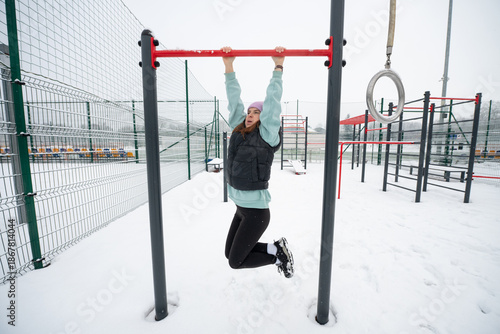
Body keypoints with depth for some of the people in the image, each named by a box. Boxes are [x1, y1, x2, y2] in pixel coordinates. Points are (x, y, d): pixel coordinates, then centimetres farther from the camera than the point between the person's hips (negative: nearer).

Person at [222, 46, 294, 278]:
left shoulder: (267, 136, -11)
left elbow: (273, 103, -17)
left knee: (235, 261, 5)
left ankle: (277, 253, 23)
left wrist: (278, 67, -9)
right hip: (240, 208, 7)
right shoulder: (238, 130, 4)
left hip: (256, 211, -7)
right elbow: (234, 101, 3)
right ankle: (275, 248, 30)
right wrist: (228, 67, 1)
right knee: (230, 252, 21)